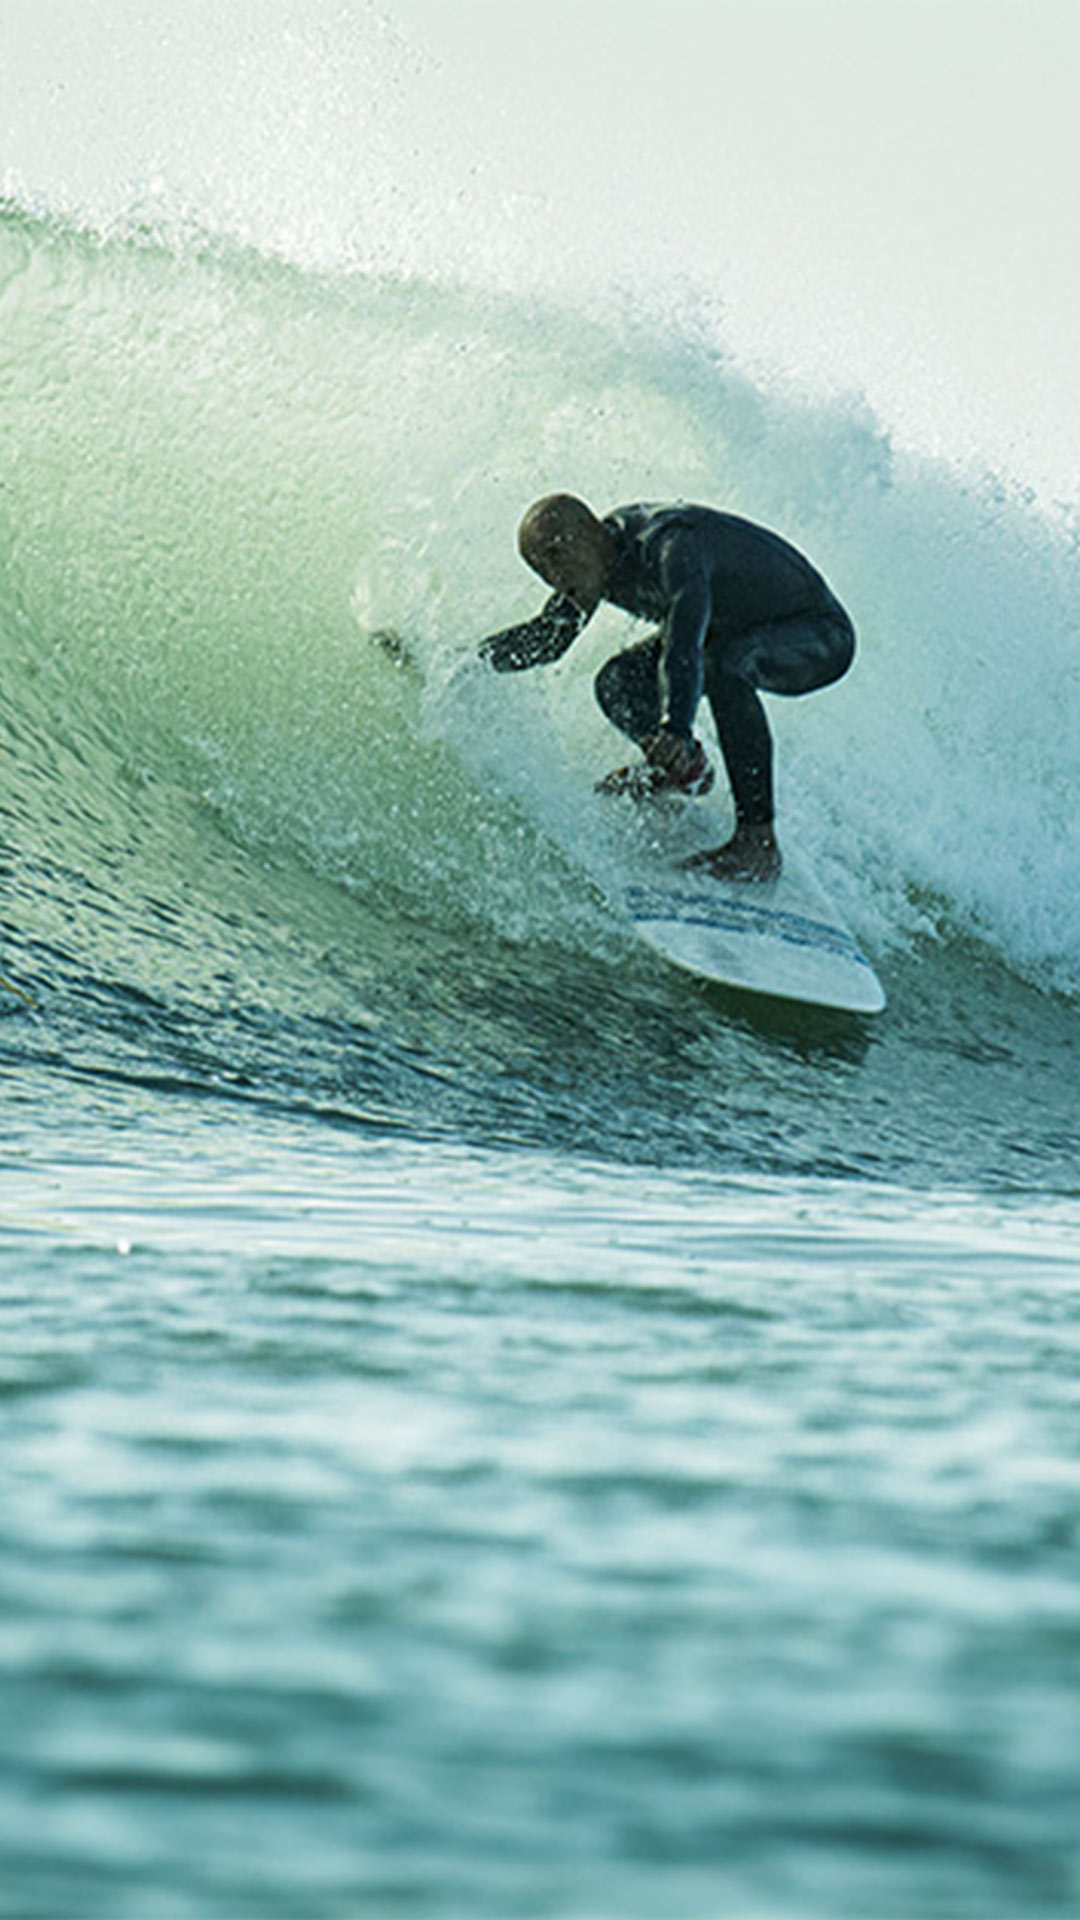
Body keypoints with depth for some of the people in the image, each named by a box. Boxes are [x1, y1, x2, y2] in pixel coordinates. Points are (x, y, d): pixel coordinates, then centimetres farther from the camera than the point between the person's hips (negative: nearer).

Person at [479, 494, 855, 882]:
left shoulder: (670, 546, -33)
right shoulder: (603, 553, -8)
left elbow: (685, 642, -51)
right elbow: (547, 636, 8)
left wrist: (676, 726, -66)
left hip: (821, 635, -8)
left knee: (725, 661, -37)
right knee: (618, 685, -8)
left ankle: (758, 840, -33)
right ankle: (685, 768, 22)